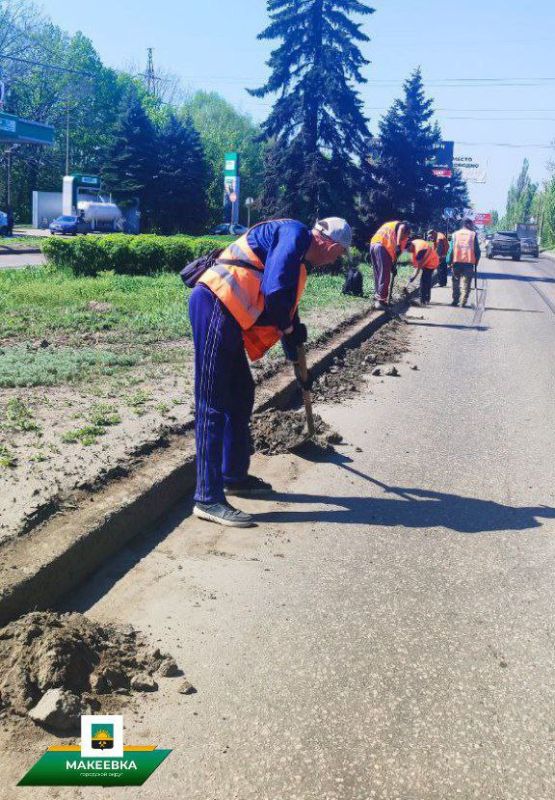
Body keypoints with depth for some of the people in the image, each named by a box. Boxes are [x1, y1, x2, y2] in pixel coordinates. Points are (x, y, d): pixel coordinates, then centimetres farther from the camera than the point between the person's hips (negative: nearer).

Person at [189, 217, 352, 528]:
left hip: (227, 315, 11)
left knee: (241, 395, 19)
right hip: (215, 305, -11)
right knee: (214, 405, -10)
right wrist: (287, 327, -2)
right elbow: (274, 290, -17)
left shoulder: (297, 261, 25)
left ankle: (234, 476, 32)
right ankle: (208, 499, -7)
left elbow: (287, 303, 34)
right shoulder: (296, 233, -6)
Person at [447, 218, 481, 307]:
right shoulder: (473, 234, 1)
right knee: (466, 283, 4)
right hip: (469, 262, -1)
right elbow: (477, 250, 0)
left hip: (457, 262, 1)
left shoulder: (455, 234, 5)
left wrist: (449, 262, 5)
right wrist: (476, 262, 9)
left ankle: (455, 300, 12)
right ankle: (464, 302, 0)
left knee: (456, 282, 13)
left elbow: (451, 249, 2)